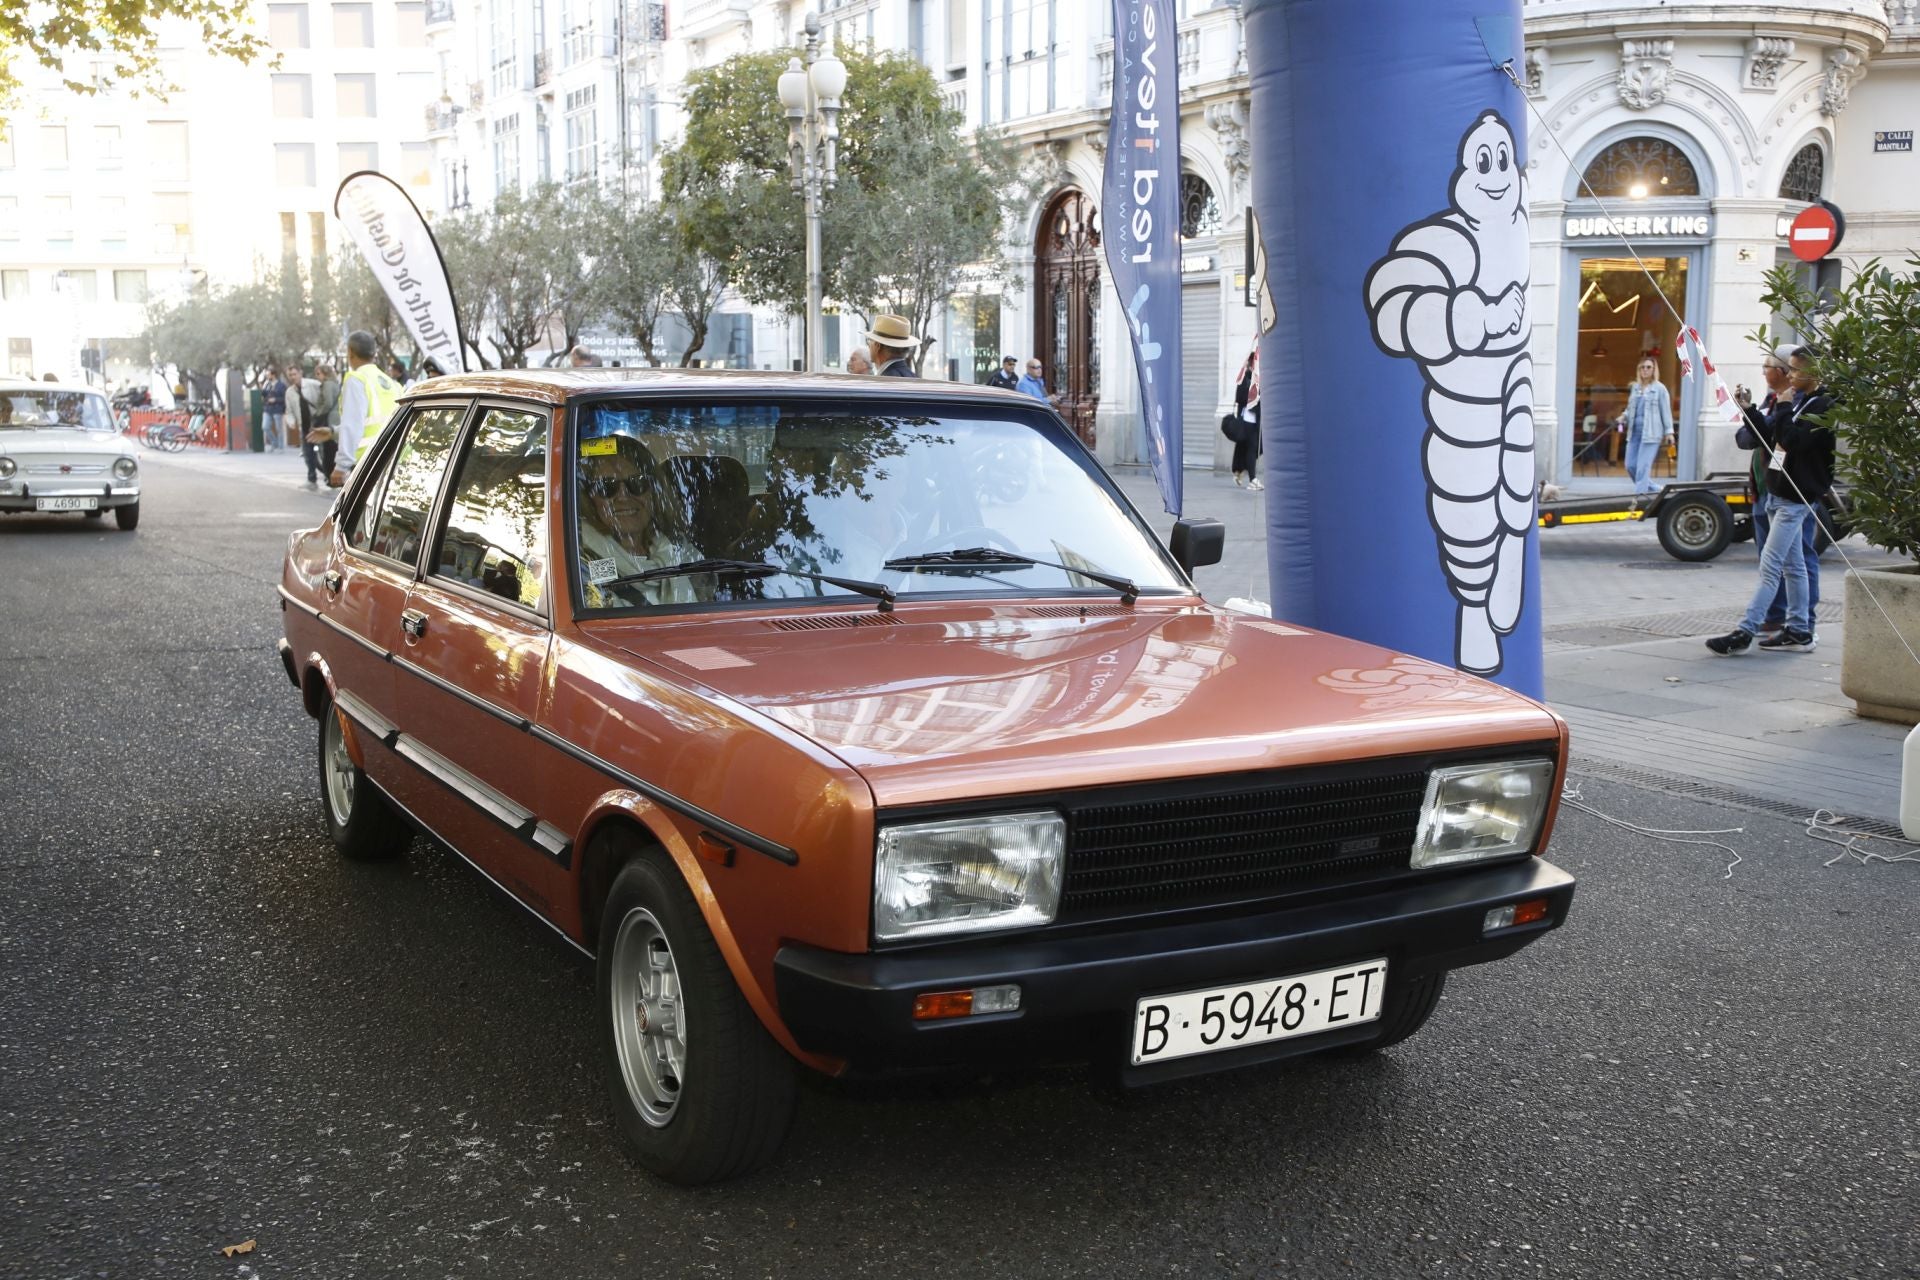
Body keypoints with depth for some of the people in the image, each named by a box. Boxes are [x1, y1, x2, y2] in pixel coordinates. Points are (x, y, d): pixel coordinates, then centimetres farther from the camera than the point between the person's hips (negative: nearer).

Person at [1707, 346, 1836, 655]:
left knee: (1770, 566, -12)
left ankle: (1744, 633, -15)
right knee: (1793, 566, 12)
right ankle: (1799, 632, 18)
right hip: (1778, 492, 10)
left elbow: (1795, 441, -23)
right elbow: (1771, 439, 18)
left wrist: (1784, 408, -11)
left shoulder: (1823, 406, -12)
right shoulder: (1797, 402, 16)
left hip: (1795, 498, -10)